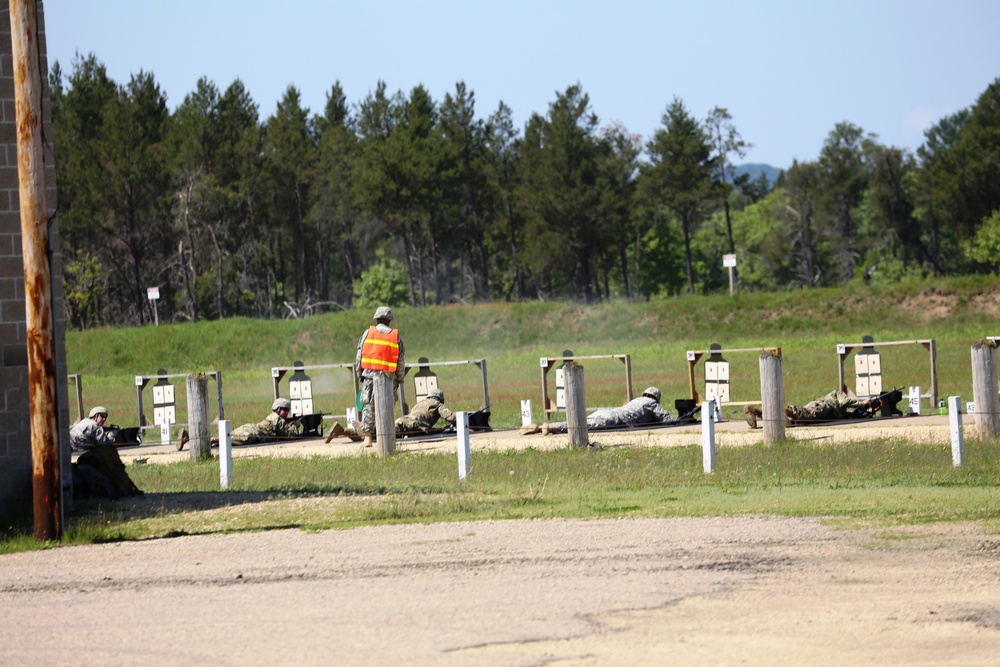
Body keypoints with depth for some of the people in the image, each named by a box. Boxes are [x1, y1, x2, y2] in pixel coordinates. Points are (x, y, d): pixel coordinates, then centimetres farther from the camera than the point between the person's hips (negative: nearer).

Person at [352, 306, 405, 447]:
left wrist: (358, 376, 11)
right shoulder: (396, 336, 5)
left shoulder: (367, 333, 4)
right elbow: (400, 362, 7)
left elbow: (359, 357, 3)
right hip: (389, 377, 0)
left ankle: (367, 437, 2)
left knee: (369, 406, 5)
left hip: (370, 374, 0)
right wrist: (399, 379, 17)